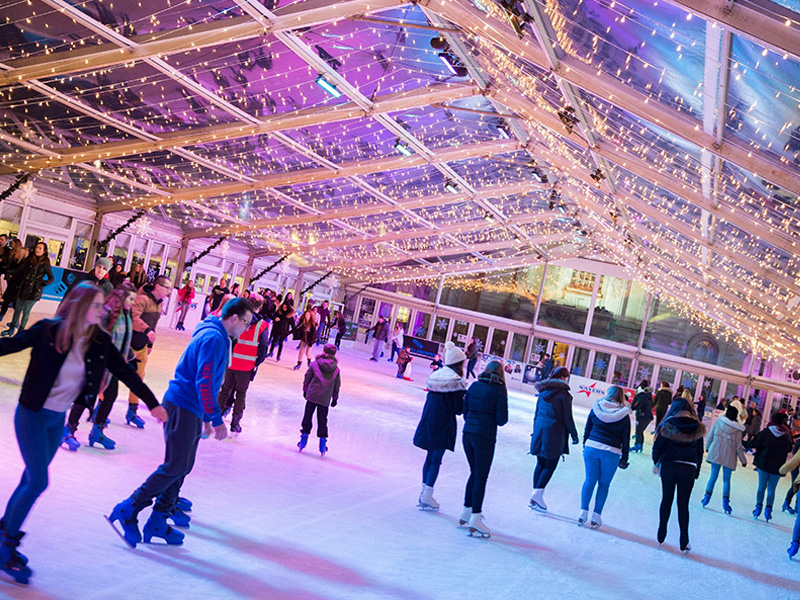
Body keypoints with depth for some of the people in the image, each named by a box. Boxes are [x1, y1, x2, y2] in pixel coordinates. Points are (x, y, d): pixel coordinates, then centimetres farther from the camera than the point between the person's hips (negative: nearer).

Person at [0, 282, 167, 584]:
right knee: (38, 481, -8)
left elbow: (125, 372, 2)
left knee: (31, 479, 13)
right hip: (32, 415, -5)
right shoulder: (48, 330, -16)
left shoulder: (101, 342, -4)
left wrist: (152, 403, 4)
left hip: (58, 420, 5)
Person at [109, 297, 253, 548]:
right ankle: (128, 511, -2)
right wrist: (216, 419, -21)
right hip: (183, 408, -10)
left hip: (189, 408, 10)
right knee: (175, 466, -10)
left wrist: (207, 416, 29)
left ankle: (158, 523, 15)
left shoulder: (216, 337, 17)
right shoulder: (214, 339, -16)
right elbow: (204, 381, -23)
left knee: (182, 466, 10)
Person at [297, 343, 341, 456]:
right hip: (325, 399, 1)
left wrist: (305, 390, 21)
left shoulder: (314, 364, -1)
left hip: (312, 396, -1)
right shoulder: (336, 369, 3)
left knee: (307, 417, 11)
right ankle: (323, 440, 7)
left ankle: (305, 435, 9)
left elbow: (307, 378, 6)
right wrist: (335, 398, 24)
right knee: (322, 420, 10)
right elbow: (337, 385, 11)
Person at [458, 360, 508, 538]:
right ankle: (475, 520, 1)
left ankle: (466, 513, 25)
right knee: (481, 477, 0)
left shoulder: (474, 386, 6)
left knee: (475, 474, 19)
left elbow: (465, 409, 11)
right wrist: (493, 419, 11)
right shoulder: (499, 390, -8)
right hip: (485, 436, -6)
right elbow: (501, 419, -11)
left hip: (467, 434, 6)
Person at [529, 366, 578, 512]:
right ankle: (538, 494, -10)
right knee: (550, 466, 1)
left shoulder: (543, 392, 10)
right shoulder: (564, 394, -9)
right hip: (554, 434, -6)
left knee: (540, 464, 12)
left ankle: (535, 498, 12)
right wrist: (574, 435, 1)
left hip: (540, 431, 6)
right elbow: (568, 418, -9)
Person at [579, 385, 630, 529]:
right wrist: (624, 459, 10)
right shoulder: (624, 416, 1)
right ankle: (596, 517, 11)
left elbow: (587, 429, 8)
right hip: (611, 453, -1)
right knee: (604, 484, 11)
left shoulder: (596, 408, 3)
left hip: (592, 447, 1)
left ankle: (583, 512, 9)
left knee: (589, 480, 12)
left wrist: (585, 445, 19)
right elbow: (625, 439, 3)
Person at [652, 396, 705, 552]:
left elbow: (657, 446, -6)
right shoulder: (698, 428, 1)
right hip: (688, 469, 1)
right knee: (683, 504, 6)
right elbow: (700, 452, 6)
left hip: (668, 466, -1)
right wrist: (696, 472, 14)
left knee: (666, 500, 11)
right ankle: (684, 542, 7)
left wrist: (656, 462, 9)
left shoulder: (668, 425, -6)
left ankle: (661, 536, 18)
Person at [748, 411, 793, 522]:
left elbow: (755, 445, -7)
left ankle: (758, 506, 9)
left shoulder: (766, 432, -9)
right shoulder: (786, 435, -3)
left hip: (764, 463, -1)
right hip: (778, 466, 1)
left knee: (761, 487, 10)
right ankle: (768, 509, 2)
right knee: (771, 489, 7)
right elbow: (789, 449, 9)